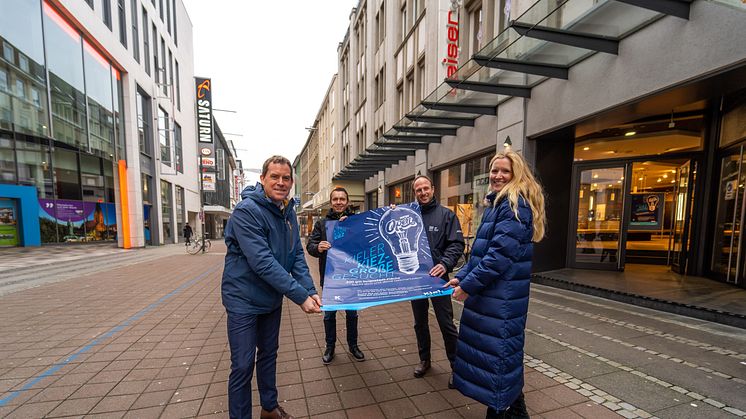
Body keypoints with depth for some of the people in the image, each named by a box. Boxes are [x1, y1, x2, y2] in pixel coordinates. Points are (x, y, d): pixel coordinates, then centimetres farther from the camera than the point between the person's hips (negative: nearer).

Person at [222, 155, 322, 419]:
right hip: (244, 300, -7)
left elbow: (297, 255, -2)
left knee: (269, 354, 21)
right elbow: (262, 261, -30)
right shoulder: (246, 211, -23)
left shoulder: (288, 212, -1)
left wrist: (310, 289, -15)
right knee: (243, 366, 4)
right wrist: (300, 296, -30)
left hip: (272, 298, 7)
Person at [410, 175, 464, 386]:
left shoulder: (446, 214, -3)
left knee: (446, 323, 4)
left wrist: (445, 263, -25)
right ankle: (424, 359, 37)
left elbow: (457, 244, -8)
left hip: (437, 277, -3)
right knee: (420, 322, 18)